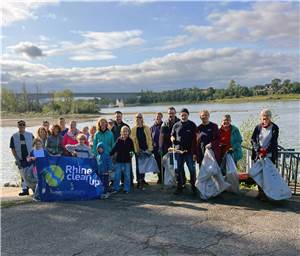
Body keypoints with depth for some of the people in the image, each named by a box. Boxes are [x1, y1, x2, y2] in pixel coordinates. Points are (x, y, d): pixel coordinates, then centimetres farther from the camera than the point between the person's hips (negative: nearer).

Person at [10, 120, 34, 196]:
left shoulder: (30, 135, 3)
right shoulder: (14, 137, 3)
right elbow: (12, 149, 3)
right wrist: (17, 159, -5)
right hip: (21, 159, 1)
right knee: (23, 175, 7)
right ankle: (24, 189, 16)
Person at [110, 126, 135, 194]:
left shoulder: (130, 140, -1)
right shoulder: (118, 140, -1)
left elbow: (132, 149, 3)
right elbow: (114, 149, 3)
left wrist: (131, 152, -16)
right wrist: (110, 154, -4)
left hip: (127, 160, 0)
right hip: (119, 160, 0)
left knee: (127, 175, 7)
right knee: (117, 175, 7)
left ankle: (126, 189, 18)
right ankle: (116, 188, 18)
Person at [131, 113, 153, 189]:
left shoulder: (146, 128, 4)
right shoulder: (133, 129, 0)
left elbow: (149, 139, 2)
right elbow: (133, 140, -4)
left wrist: (149, 149, -6)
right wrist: (136, 150, -12)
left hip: (146, 149, 2)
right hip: (138, 150, -2)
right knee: (138, 166, -2)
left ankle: (142, 179, 27)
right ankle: (139, 181, 2)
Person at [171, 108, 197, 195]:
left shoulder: (192, 125, 0)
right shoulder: (176, 125, 7)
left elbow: (195, 139, -3)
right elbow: (172, 135, 18)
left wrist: (194, 152, -10)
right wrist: (172, 138, -8)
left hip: (189, 151, -3)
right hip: (178, 151, 3)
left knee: (192, 170, 1)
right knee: (178, 170, 8)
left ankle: (193, 187, 13)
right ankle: (179, 187, 20)